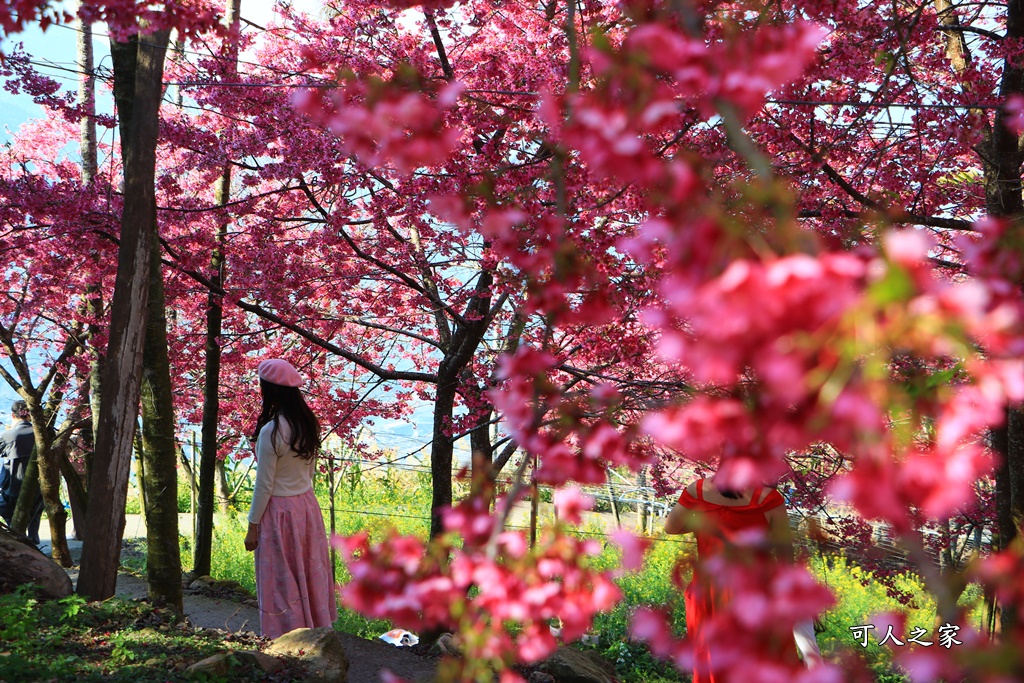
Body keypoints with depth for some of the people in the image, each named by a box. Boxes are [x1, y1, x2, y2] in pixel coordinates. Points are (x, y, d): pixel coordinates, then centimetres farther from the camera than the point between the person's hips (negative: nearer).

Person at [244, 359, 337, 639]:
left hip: (280, 511, -7)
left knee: (281, 584, 7)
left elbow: (264, 485, -16)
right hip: (308, 504, 7)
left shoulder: (270, 431, -21)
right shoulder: (309, 424, 0)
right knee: (310, 575, 18)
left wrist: (253, 526, -7)